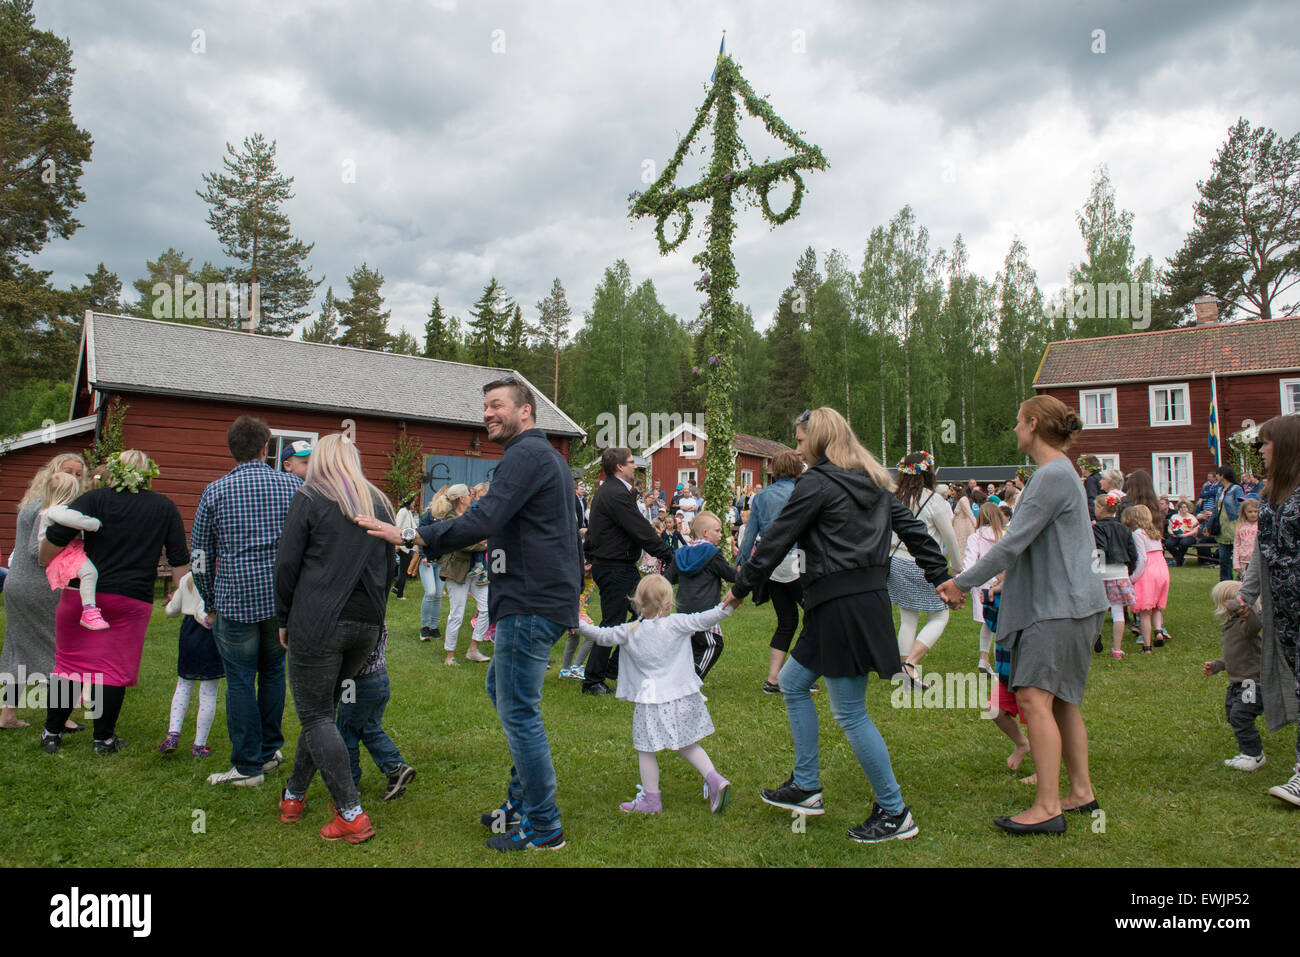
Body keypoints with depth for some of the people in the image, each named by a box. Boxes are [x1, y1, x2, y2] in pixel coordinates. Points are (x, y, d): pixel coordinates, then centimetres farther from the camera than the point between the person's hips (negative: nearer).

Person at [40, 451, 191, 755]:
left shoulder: (94, 499, -2)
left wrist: (48, 564, 9)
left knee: (69, 661, 13)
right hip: (132, 600, 0)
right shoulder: (165, 507, 5)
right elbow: (179, 559, 4)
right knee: (114, 669, 7)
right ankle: (103, 738, 13)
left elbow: (54, 537, -11)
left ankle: (52, 733, 21)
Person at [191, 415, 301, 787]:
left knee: (240, 682, 6)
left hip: (236, 602, -2)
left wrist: (210, 605, 14)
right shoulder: (293, 485, 1)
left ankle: (248, 766, 14)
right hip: (283, 599, 2)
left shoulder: (215, 492, -1)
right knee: (273, 672, 18)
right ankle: (270, 751, 29)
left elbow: (200, 556, 4)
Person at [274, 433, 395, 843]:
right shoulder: (379, 503, 13)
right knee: (322, 709, 19)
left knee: (316, 716, 0)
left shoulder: (309, 500, -2)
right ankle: (294, 794, 31)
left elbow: (286, 565, -3)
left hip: (317, 622, -6)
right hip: (366, 625, 6)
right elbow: (390, 567, 17)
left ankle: (352, 815, -2)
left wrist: (283, 620, 7)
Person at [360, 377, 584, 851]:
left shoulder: (525, 455, -14)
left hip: (530, 605, -11)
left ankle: (543, 827, 9)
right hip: (548, 597, 11)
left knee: (518, 710, -3)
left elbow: (482, 521, -24)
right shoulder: (549, 455, 19)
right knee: (501, 688, 21)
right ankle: (522, 800, 29)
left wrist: (409, 535, -21)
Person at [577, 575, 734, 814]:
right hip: (683, 697, 3)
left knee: (645, 748, 10)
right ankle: (714, 779, 7)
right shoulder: (677, 623, -4)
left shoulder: (629, 632, -3)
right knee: (686, 744, 18)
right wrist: (727, 605, 0)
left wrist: (579, 625, 14)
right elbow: (704, 620, -5)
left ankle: (651, 799, 17)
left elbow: (602, 635, 3)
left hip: (652, 702, -3)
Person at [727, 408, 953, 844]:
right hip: (869, 598, 10)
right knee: (791, 683, 19)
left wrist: (739, 588, 2)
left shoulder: (817, 483, -11)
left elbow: (776, 540, -8)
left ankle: (895, 813, 13)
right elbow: (913, 529, 14)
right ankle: (806, 787, 26)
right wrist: (942, 578, 18)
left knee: (850, 714, 1)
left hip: (841, 607, -10)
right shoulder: (873, 483, 14)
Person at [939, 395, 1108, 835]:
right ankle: (1081, 792, 23)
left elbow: (1014, 542, -19)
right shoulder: (1057, 473, 18)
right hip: (1054, 602, 11)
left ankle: (1047, 808, -11)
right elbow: (1025, 541, 23)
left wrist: (963, 582, -13)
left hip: (1059, 605, -11)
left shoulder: (1054, 475, -16)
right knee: (1060, 700, 14)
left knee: (1035, 697, -13)